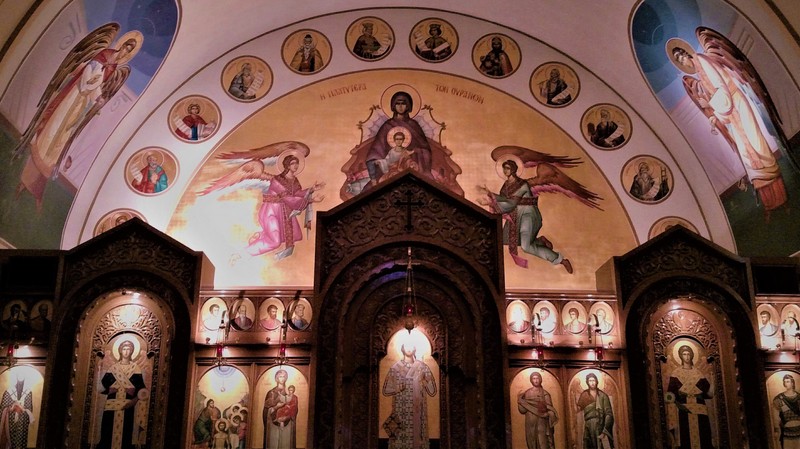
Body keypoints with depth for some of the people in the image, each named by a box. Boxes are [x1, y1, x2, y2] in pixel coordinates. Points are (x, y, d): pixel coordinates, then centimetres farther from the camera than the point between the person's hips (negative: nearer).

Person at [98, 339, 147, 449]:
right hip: (113, 403, 1)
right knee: (109, 431, -3)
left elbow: (141, 387, 0)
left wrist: (135, 399, -14)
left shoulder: (135, 367, 7)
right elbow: (103, 382, 9)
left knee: (126, 431, -5)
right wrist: (109, 389, -9)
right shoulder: (113, 367, 13)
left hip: (128, 403, -1)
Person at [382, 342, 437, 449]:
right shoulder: (395, 367, 2)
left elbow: (431, 389, 4)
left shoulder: (421, 366, 4)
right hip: (401, 406, -1)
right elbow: (387, 389, 3)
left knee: (417, 430, -1)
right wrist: (397, 388, -14)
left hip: (417, 406, 1)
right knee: (400, 432, -4)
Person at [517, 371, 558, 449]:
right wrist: (520, 402, -14)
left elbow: (550, 410, 0)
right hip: (530, 424, 2)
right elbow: (522, 410, 2)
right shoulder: (526, 393, 5)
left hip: (542, 424, -2)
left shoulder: (545, 394, 1)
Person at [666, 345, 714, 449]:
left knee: (703, 438, -3)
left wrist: (701, 395, -7)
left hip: (699, 412, 3)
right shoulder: (675, 374, 4)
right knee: (686, 439, -7)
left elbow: (709, 392, 11)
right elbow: (670, 394, -1)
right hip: (683, 411, -3)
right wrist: (675, 401, -17)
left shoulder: (699, 374, 12)